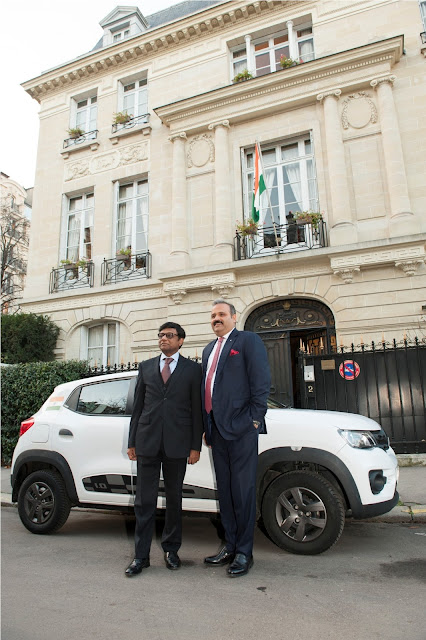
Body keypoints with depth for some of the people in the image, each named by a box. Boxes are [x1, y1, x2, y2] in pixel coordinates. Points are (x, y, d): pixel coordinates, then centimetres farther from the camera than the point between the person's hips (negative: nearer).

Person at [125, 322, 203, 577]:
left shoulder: (192, 369, 4)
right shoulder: (146, 367, 12)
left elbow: (197, 410, 2)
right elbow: (138, 406, 12)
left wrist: (196, 446, -2)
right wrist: (132, 441, 8)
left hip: (177, 443, -1)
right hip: (148, 441, 2)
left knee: (174, 498, 12)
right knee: (145, 499, 6)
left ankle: (171, 549, 28)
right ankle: (141, 555, 18)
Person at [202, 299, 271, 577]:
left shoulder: (248, 340, -2)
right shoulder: (209, 349, 21)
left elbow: (262, 382, -9)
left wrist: (254, 419, -14)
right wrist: (207, 426, 15)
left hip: (241, 428, -7)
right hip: (217, 429, 7)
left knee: (243, 491, 1)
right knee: (225, 491, 15)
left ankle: (244, 552, 15)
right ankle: (230, 547, 28)